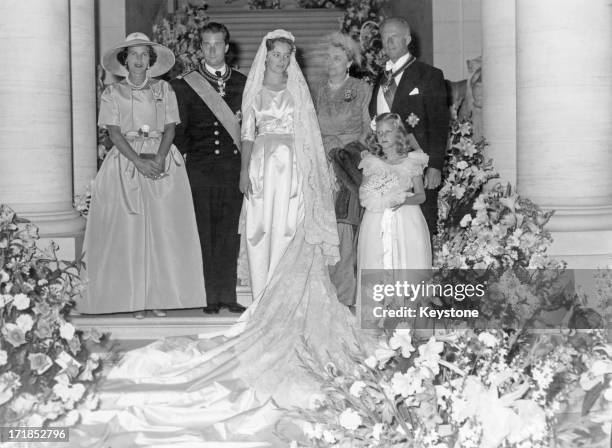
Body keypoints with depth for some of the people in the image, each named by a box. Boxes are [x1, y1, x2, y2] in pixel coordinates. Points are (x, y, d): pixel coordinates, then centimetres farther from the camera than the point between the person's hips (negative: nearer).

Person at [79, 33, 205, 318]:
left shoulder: (164, 89, 10)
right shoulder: (113, 93, 7)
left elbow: (170, 128, 3)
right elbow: (114, 132, -2)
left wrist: (158, 160, -14)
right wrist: (139, 161, -16)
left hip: (162, 161, 1)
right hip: (126, 161, -1)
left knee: (163, 228, -5)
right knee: (129, 229, -5)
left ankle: (160, 296, 1)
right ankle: (135, 298, 0)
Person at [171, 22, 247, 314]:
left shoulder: (242, 83, 12)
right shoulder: (185, 84, 5)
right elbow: (177, 128, 5)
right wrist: (185, 155, -4)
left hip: (233, 166, 2)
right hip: (200, 167, -2)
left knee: (229, 232, 3)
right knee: (202, 232, -2)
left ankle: (228, 294, 10)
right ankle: (207, 296, 4)